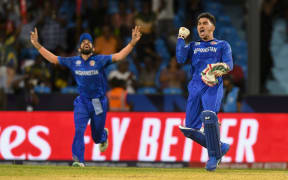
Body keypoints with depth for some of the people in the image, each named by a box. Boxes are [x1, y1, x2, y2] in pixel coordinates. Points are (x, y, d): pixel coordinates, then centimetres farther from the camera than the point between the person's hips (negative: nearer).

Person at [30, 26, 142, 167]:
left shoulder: (100, 60, -4)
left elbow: (119, 56, -12)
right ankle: (78, 160, -17)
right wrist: (37, 45, 1)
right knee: (79, 130, -18)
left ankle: (103, 135, 48)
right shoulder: (73, 62, 4)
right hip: (82, 103, 1)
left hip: (99, 102, -1)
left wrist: (132, 43, -25)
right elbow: (53, 59, 7)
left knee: (97, 136, 11)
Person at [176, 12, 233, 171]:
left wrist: (223, 68, -22)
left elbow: (229, 64, 0)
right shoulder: (193, 46, 25)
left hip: (213, 86, -5)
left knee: (208, 114, -34)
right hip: (195, 87, 5)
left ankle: (214, 155, -21)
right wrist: (181, 37, 11)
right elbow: (181, 58, 5)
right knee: (189, 129, -5)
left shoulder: (222, 45, 17)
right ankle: (220, 147, 14)